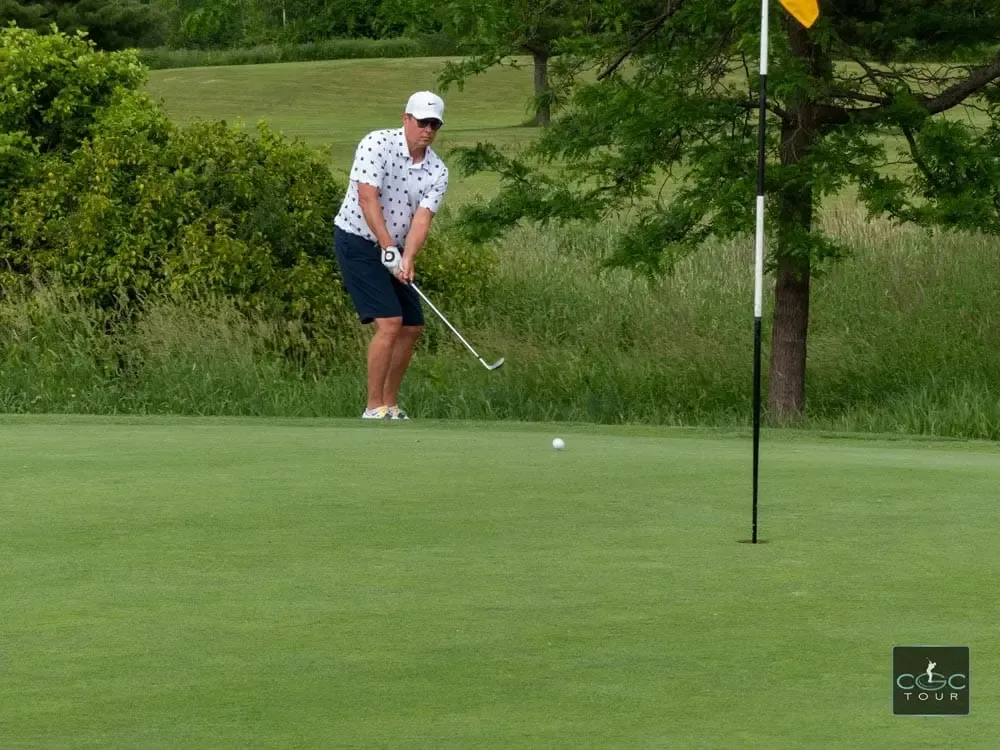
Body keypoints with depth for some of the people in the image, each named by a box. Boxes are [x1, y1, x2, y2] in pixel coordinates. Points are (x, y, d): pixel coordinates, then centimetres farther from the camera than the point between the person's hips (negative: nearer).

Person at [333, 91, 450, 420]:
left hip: (393, 251, 7)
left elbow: (422, 217, -13)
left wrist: (407, 259, -29)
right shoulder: (376, 144, -16)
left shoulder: (437, 171, -1)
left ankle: (390, 405, 19)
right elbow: (367, 198, -24)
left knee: (412, 328, 7)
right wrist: (389, 248, -29)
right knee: (389, 323, -18)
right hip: (357, 242, -7)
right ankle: (374, 409, -14)